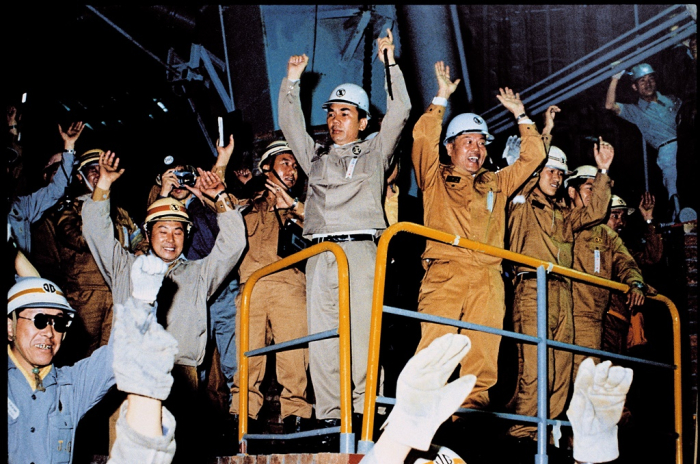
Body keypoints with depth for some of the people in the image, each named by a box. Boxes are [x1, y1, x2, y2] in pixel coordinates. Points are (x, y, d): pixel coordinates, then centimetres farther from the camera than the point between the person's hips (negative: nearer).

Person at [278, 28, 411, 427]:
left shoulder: (375, 152, 19)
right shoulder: (316, 155, 27)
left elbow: (399, 112, 13)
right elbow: (290, 125, 24)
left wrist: (390, 64, 10)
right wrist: (292, 82, 17)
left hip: (362, 248, -3)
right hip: (321, 252, 3)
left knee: (361, 331, -11)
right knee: (322, 335, -5)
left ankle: (361, 409, -12)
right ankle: (330, 414, -5)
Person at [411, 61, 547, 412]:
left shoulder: (496, 185, 28)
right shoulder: (435, 179, 17)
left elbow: (533, 157, 30)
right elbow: (423, 138, 3)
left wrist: (520, 115, 30)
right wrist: (441, 99, 5)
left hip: (487, 279, 4)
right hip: (444, 275, -3)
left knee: (483, 352, -7)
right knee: (434, 347, -16)